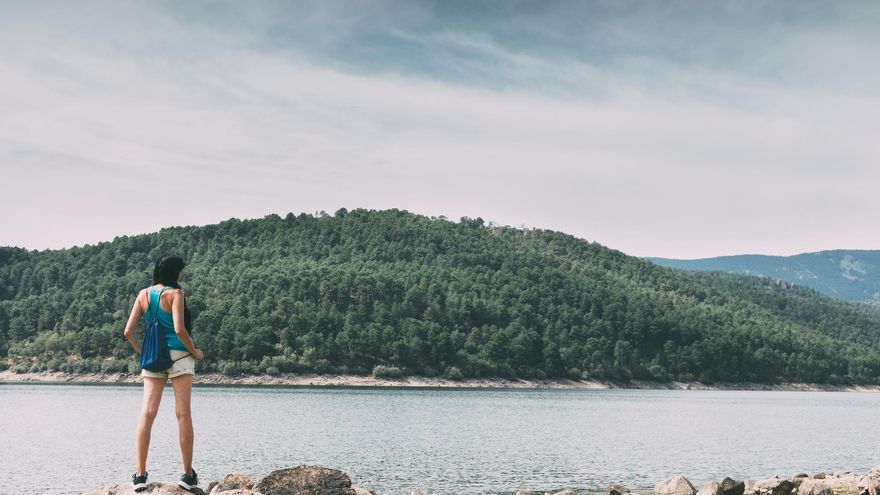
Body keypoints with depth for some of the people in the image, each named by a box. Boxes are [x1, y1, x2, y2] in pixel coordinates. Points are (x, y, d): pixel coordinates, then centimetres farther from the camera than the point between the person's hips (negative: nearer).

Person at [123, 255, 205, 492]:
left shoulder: (144, 294, 8)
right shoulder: (175, 293, -8)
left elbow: (128, 332, 5)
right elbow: (179, 329, -19)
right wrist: (195, 352, -5)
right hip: (179, 356, -4)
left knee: (147, 414, 0)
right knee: (183, 414, 0)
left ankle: (140, 475, -5)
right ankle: (188, 474, 4)